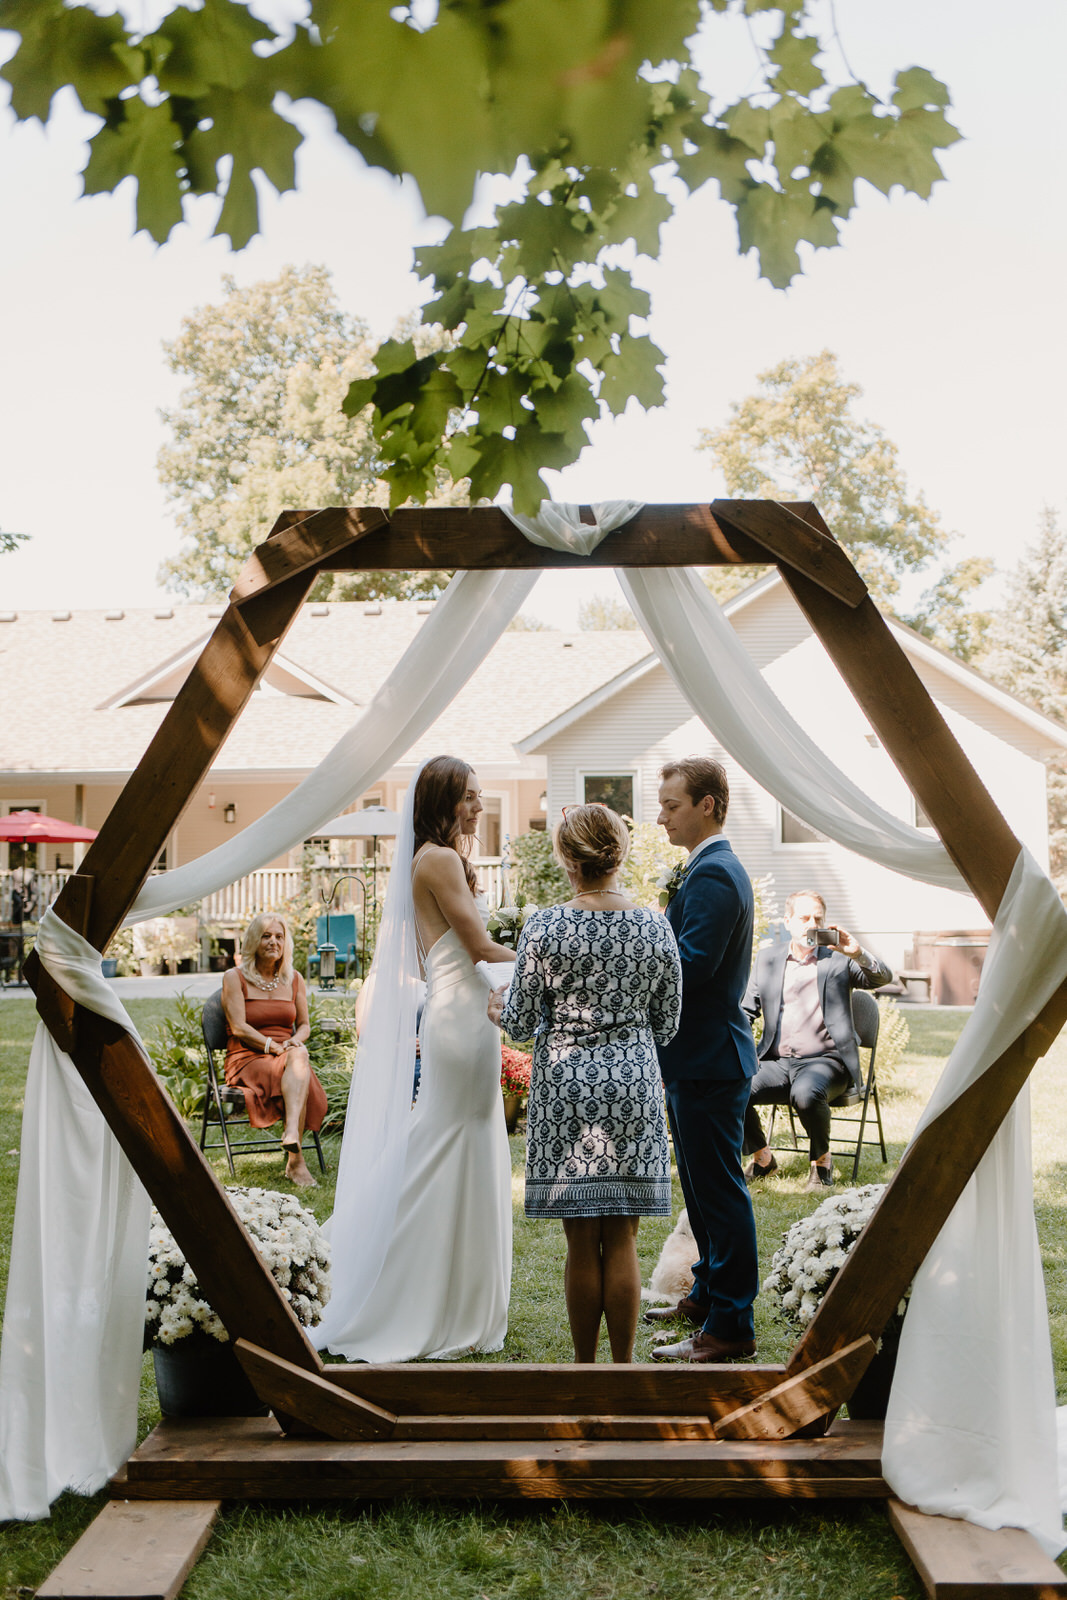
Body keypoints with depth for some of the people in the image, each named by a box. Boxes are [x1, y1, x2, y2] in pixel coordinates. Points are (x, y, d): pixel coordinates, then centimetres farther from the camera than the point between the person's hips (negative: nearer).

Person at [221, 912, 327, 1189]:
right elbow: (238, 1027, -7)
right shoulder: (234, 978, 3)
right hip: (247, 1059, -3)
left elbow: (304, 1024, 18)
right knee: (299, 1074, -35)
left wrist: (295, 1042, -7)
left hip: (286, 1055, 4)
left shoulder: (294, 980, 17)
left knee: (298, 1057, -37)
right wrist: (275, 1047, -17)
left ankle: (292, 1132, -52)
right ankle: (296, 1160, -42)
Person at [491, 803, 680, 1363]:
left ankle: (585, 1367, 19)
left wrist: (498, 1008, 18)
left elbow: (520, 1022, -4)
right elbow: (667, 1024, 6)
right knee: (622, 1240, 9)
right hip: (633, 1085, 2)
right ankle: (624, 1367, 17)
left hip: (566, 1085, -2)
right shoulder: (655, 927, -2)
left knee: (581, 1243, 7)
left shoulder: (545, 927, -10)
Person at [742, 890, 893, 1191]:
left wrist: (858, 953, -24)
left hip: (824, 1062, -3)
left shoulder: (838, 959, 5)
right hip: (776, 1062, 3)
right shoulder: (767, 958, 14)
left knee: (806, 1093, -36)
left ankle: (822, 1160, -5)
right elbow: (748, 1011, 16)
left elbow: (883, 978, -7)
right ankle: (762, 1158, 6)